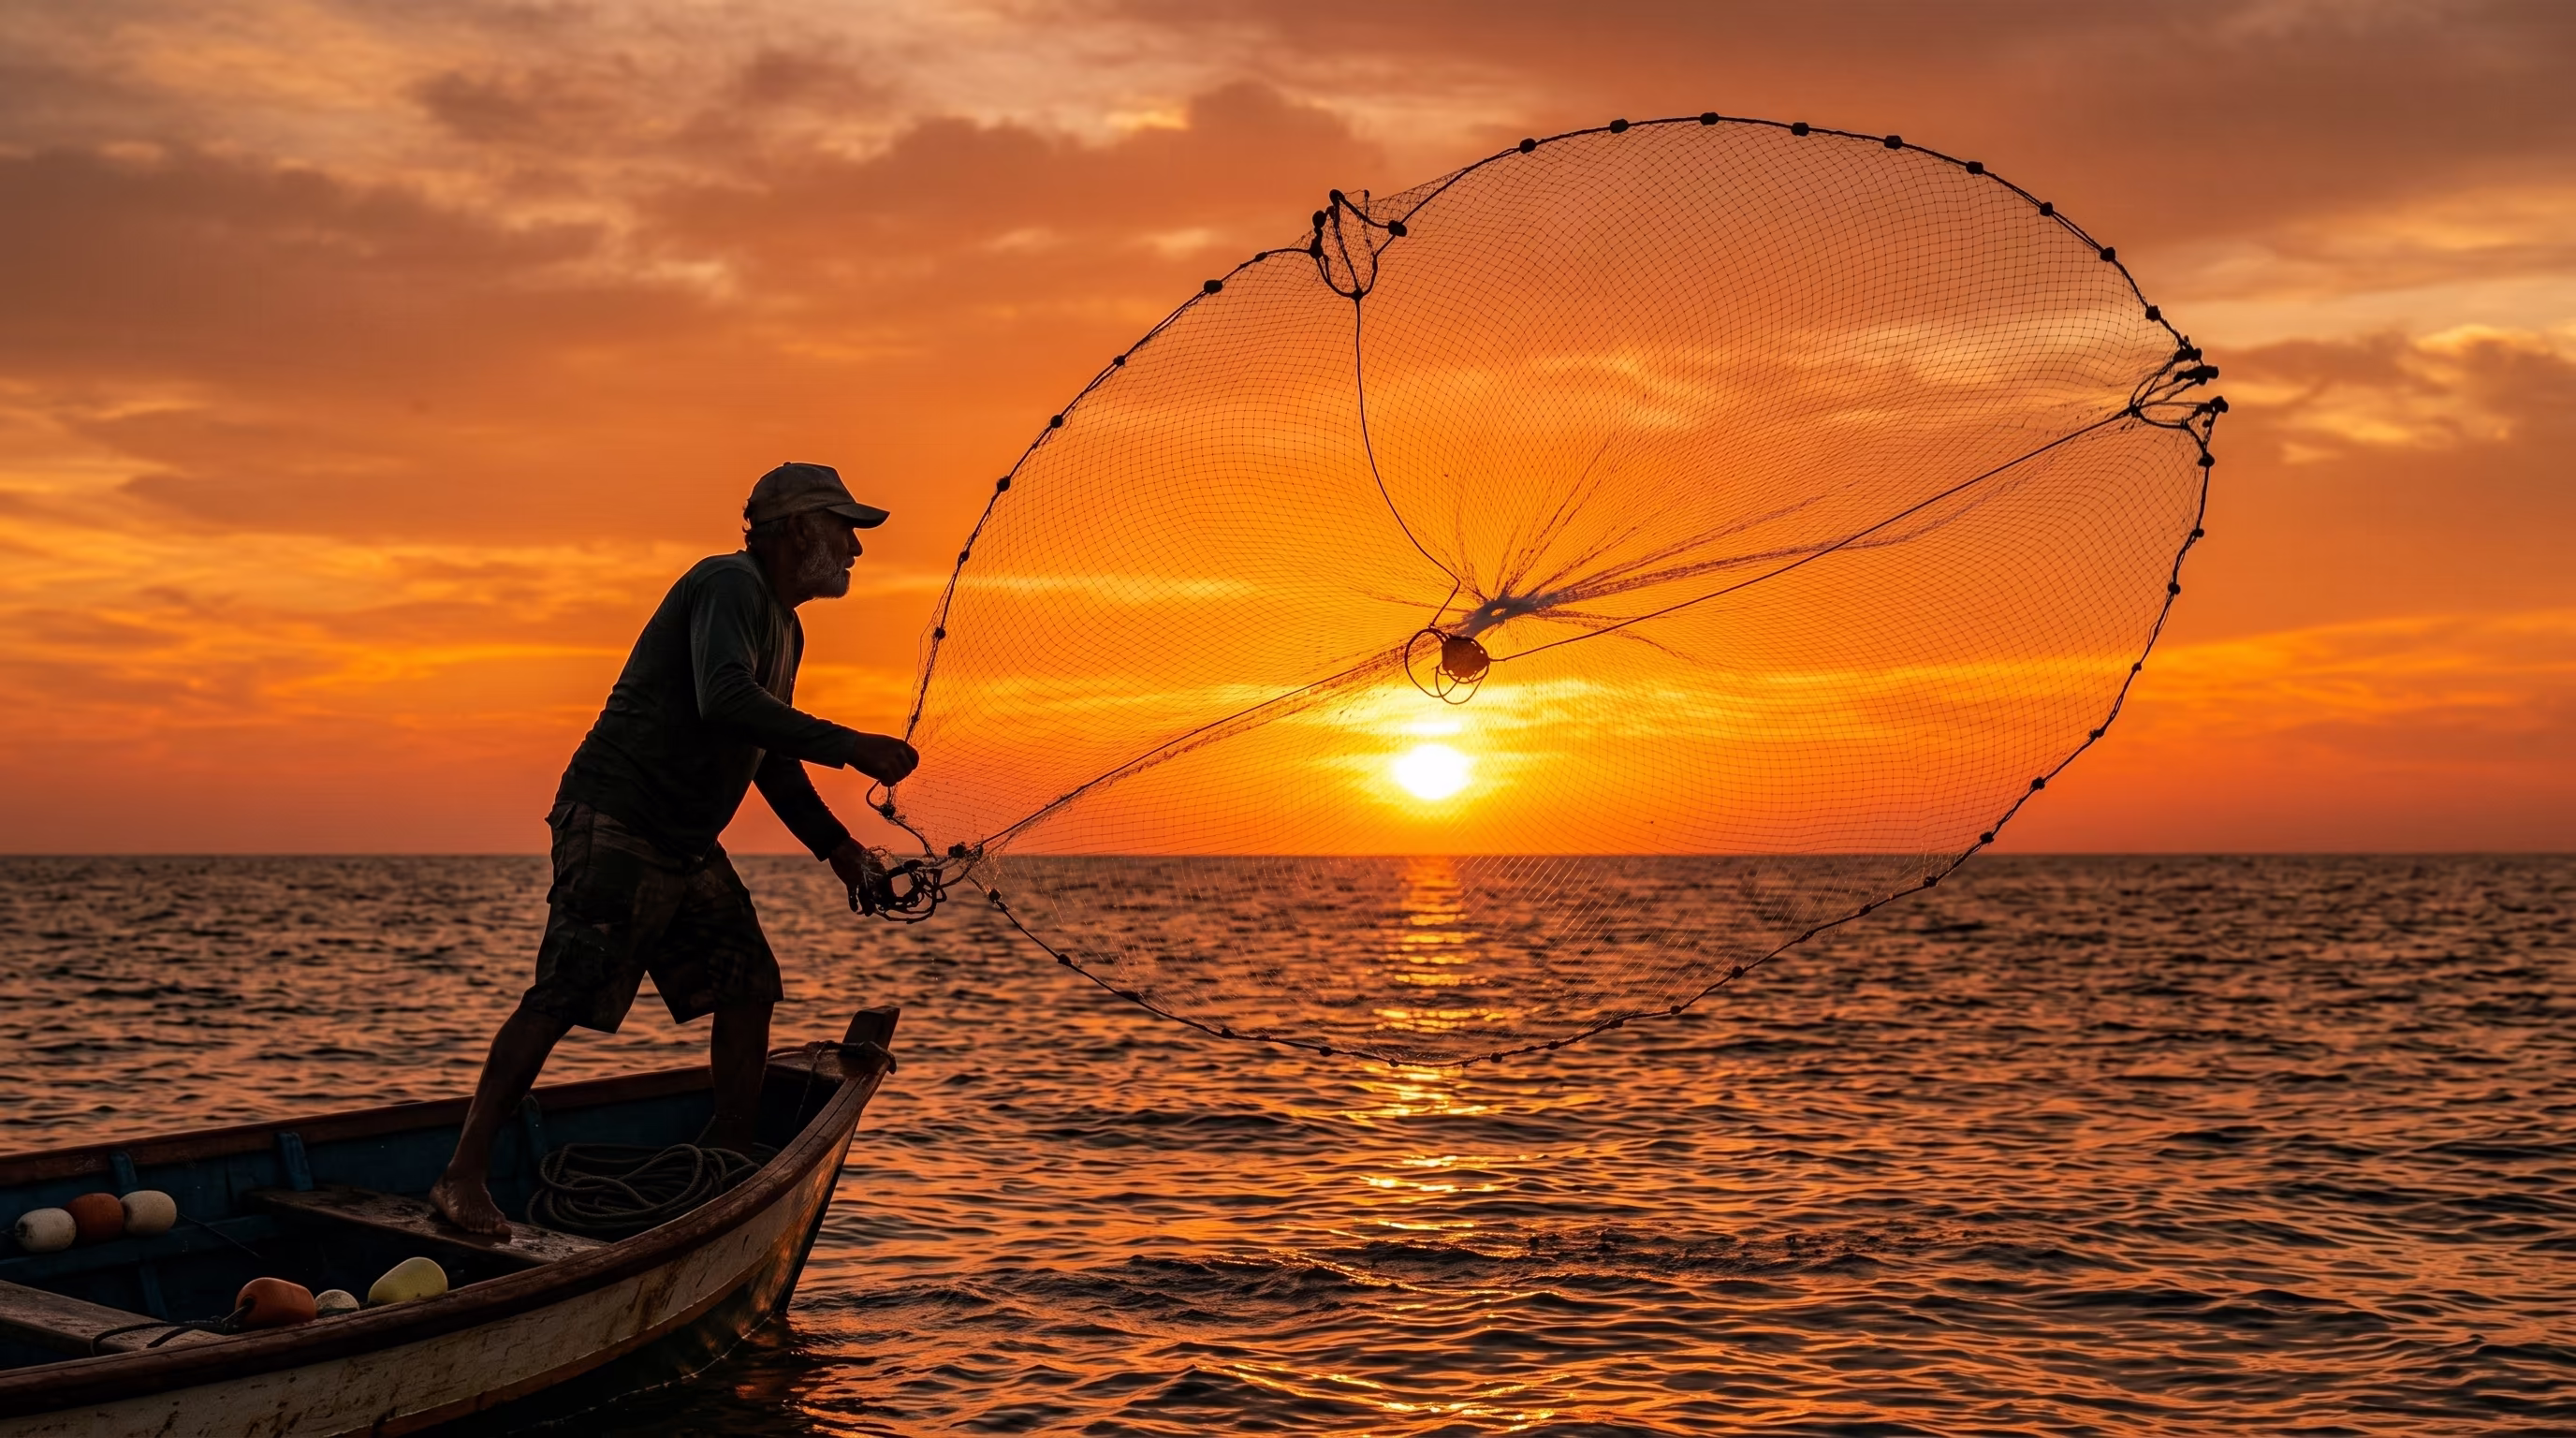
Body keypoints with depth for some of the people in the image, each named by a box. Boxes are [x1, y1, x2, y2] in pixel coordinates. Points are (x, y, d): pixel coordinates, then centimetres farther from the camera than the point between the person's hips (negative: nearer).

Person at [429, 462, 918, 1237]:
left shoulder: (784, 628, 19)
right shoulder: (729, 584, -12)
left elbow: (769, 756, 27)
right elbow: (725, 701, -30)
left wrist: (835, 845, 20)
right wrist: (848, 747, -29)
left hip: (688, 846, 10)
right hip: (615, 821, -10)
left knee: (750, 983, 7)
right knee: (565, 995, -14)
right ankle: (464, 1175, -10)